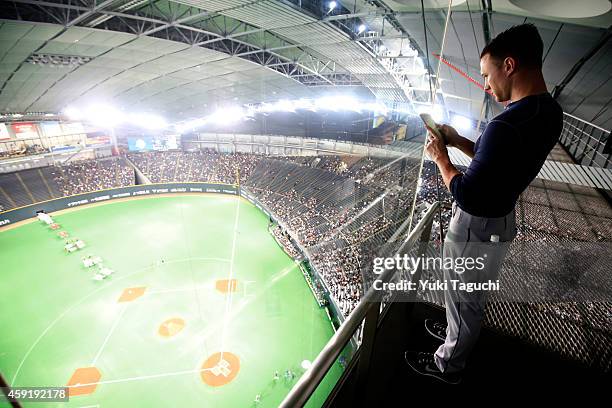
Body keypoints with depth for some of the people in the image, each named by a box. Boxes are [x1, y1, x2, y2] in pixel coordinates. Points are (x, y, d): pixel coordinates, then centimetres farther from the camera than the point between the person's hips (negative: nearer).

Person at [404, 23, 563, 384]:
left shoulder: (509, 125, -31)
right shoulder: (549, 111, 0)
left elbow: (468, 198, -30)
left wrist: (441, 157, -16)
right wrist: (458, 141, 4)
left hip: (477, 229, -9)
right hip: (501, 219, 9)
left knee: (463, 299, 13)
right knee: (474, 295, 29)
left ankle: (448, 364, 38)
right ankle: (459, 334, 55)